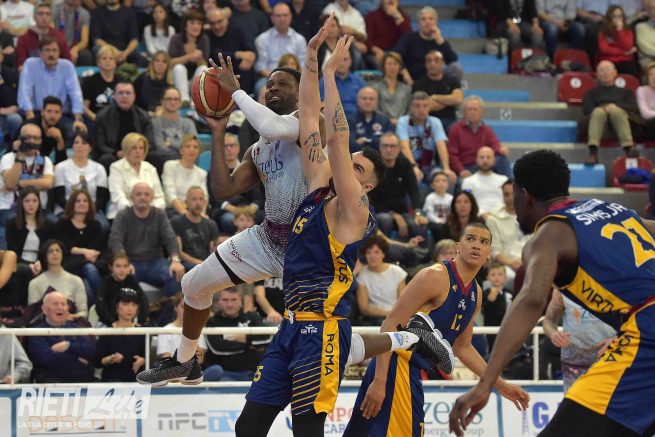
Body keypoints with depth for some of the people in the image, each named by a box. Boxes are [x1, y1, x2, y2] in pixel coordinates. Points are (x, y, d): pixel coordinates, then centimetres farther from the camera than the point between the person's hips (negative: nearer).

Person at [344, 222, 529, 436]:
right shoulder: (436, 276, -12)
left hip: (412, 370, 9)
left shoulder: (475, 294, 15)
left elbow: (462, 347, 28)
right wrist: (379, 381, -23)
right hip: (396, 365, -9)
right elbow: (390, 324, -16)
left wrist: (501, 385, 26)